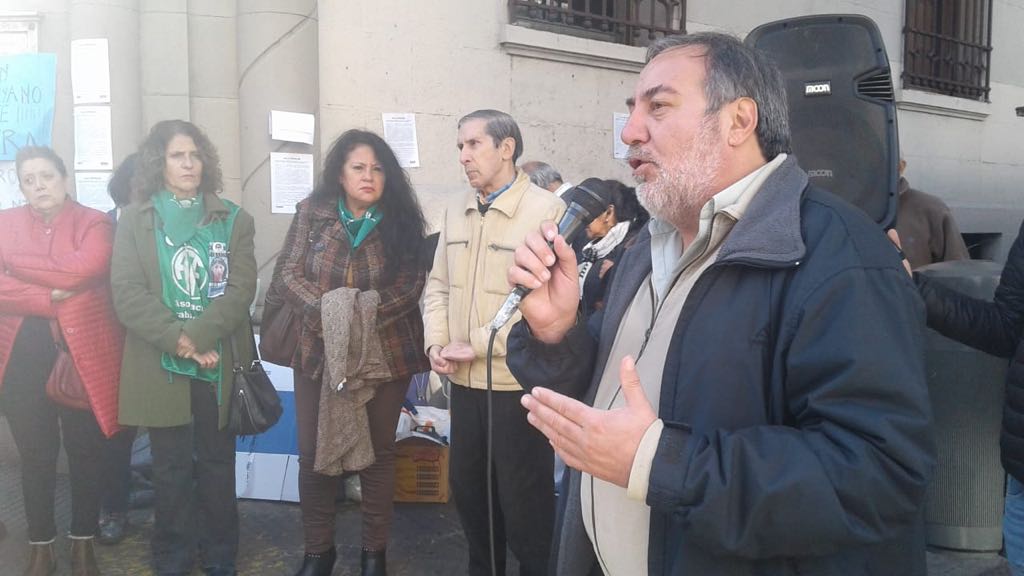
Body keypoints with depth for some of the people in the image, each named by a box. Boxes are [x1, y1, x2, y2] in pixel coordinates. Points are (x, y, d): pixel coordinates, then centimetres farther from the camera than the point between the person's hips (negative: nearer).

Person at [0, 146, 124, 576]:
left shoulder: (93, 223, 0)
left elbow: (82, 269, -19)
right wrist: (48, 298, -19)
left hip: (82, 354, -2)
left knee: (85, 451, 8)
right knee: (35, 455, 10)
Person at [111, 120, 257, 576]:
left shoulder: (233, 220, 6)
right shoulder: (134, 220, 6)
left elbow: (241, 289, -4)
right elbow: (127, 294, -5)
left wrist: (199, 336, -18)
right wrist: (178, 340, -17)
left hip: (220, 363, 1)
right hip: (160, 364, 0)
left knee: (218, 465, 8)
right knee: (172, 470, 8)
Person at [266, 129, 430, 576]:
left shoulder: (401, 220, -3)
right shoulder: (312, 212, -1)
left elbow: (411, 283, -7)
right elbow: (287, 273, -5)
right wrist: (323, 312, -21)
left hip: (385, 353, -1)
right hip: (319, 351, 1)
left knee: (378, 452, 10)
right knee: (314, 452, 9)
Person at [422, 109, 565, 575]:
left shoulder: (546, 210, -13)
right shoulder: (455, 210, 9)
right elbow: (438, 284, 14)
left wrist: (478, 345, -17)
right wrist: (436, 343, -2)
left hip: (518, 381, -6)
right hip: (464, 380, 7)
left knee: (523, 498, 7)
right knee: (467, 488, 19)